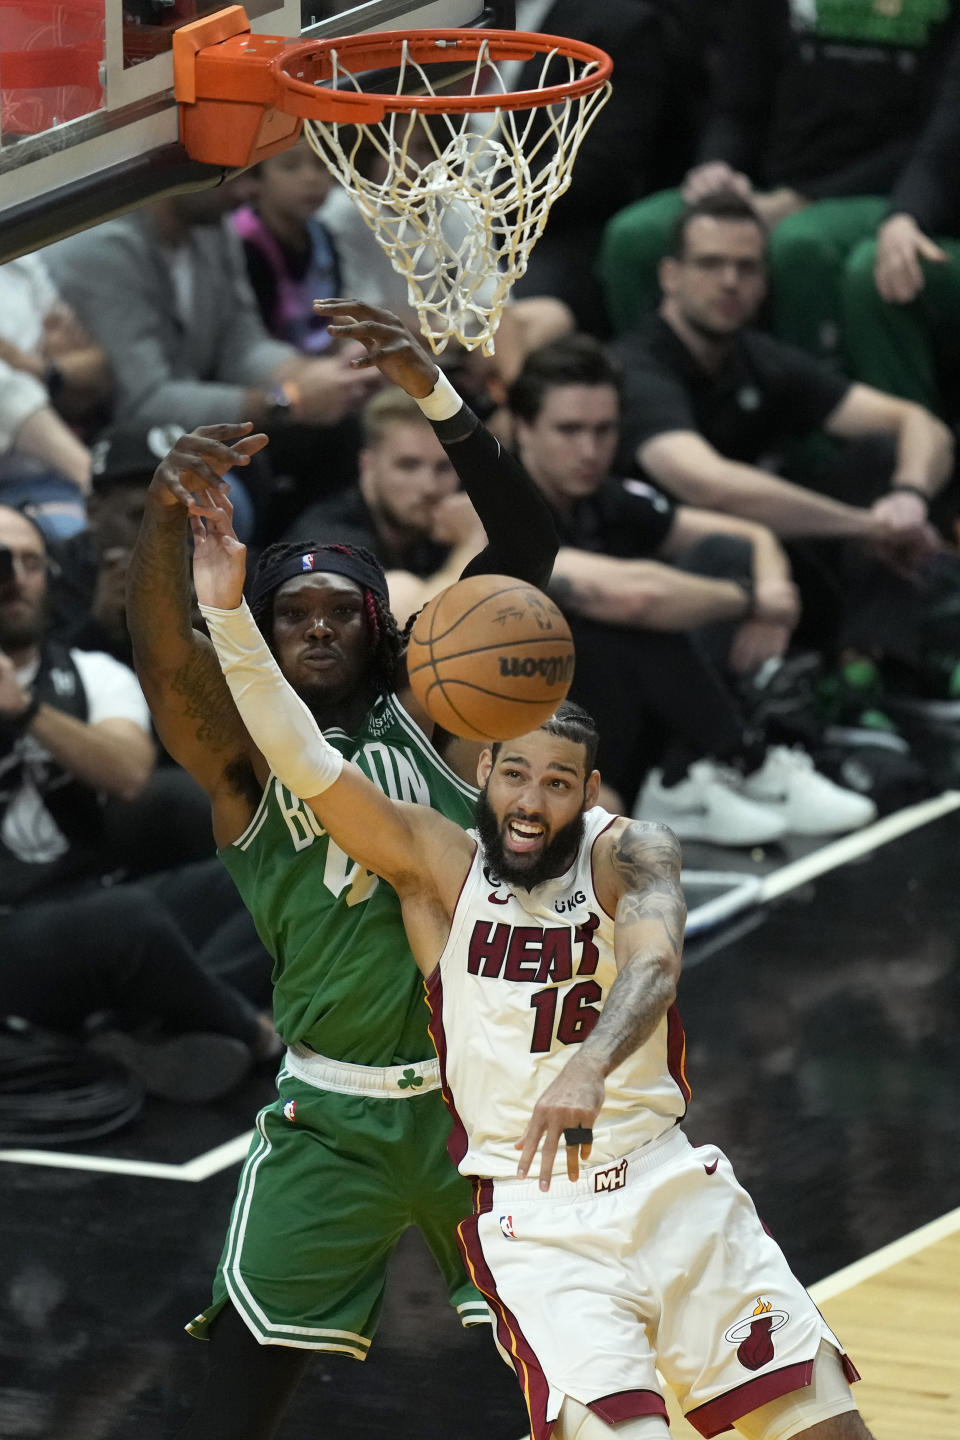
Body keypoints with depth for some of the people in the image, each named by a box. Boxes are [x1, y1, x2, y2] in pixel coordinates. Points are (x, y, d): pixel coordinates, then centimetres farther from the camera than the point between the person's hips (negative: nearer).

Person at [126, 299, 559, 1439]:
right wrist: (164, 513, -44)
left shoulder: (420, 710, 5)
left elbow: (525, 547, -4)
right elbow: (166, 659, -23)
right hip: (334, 1117, -2)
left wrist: (435, 397, -18)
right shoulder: (242, 754, 0)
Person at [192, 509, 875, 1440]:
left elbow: (654, 967, -24)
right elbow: (304, 760, -13)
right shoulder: (435, 863, -2)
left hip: (667, 1182, 2)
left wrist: (588, 1067, -45)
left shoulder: (629, 854, -3)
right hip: (533, 1220, -2)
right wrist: (225, 610, -25)